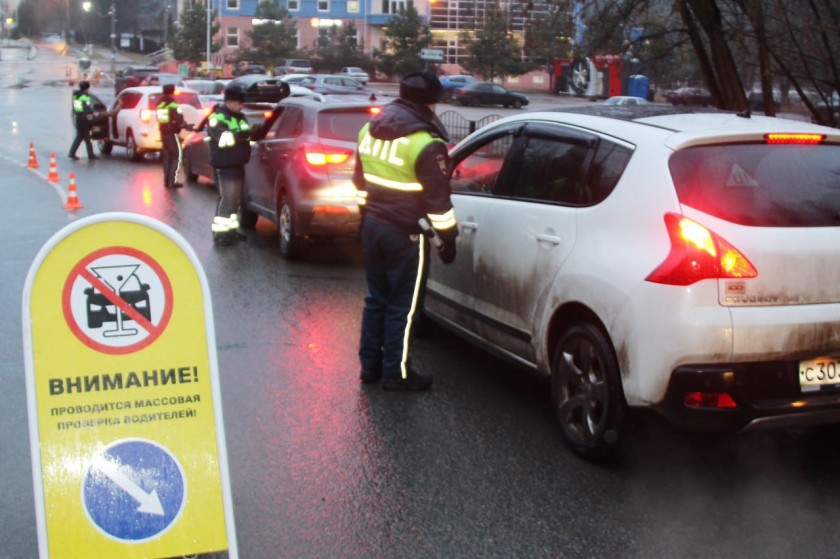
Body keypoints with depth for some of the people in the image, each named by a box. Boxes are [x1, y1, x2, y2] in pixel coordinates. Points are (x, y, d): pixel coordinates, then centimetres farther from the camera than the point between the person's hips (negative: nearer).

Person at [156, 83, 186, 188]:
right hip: (172, 134, -8)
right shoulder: (173, 105, -15)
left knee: (166, 157, 13)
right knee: (177, 156, -2)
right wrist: (184, 125, -2)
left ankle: (167, 180, 13)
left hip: (163, 133, 8)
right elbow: (179, 121, -20)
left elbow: (159, 119, 15)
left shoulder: (160, 105, 10)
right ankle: (172, 181, -9)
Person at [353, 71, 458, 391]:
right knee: (403, 305, 3)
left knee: (376, 298, 17)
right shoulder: (426, 145, -19)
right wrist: (447, 238, -5)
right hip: (406, 235, -7)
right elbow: (438, 200, -15)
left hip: (373, 225, 8)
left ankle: (370, 364, 23)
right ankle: (396, 373, 10)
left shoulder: (369, 130, 6)